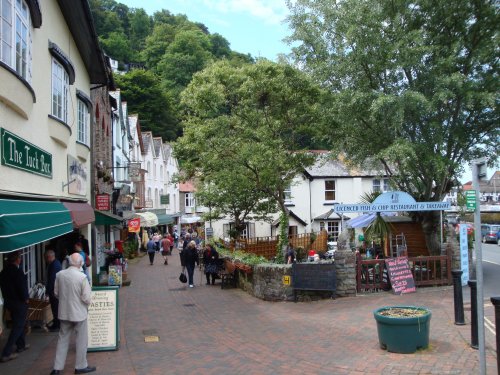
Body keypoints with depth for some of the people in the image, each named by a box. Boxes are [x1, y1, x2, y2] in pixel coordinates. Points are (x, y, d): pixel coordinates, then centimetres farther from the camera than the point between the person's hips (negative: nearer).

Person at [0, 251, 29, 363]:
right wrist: (26, 299, -8)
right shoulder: (18, 272, -23)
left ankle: (21, 345, 37)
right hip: (19, 303, -8)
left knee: (18, 324, 24)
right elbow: (22, 287, -24)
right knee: (17, 327, 1)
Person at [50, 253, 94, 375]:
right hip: (79, 312, -4)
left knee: (63, 339, 16)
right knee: (81, 340, 10)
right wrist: (87, 303, 4)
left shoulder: (59, 275, -7)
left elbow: (56, 293, 5)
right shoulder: (82, 277, -21)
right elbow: (86, 298, -18)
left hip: (64, 312, 5)